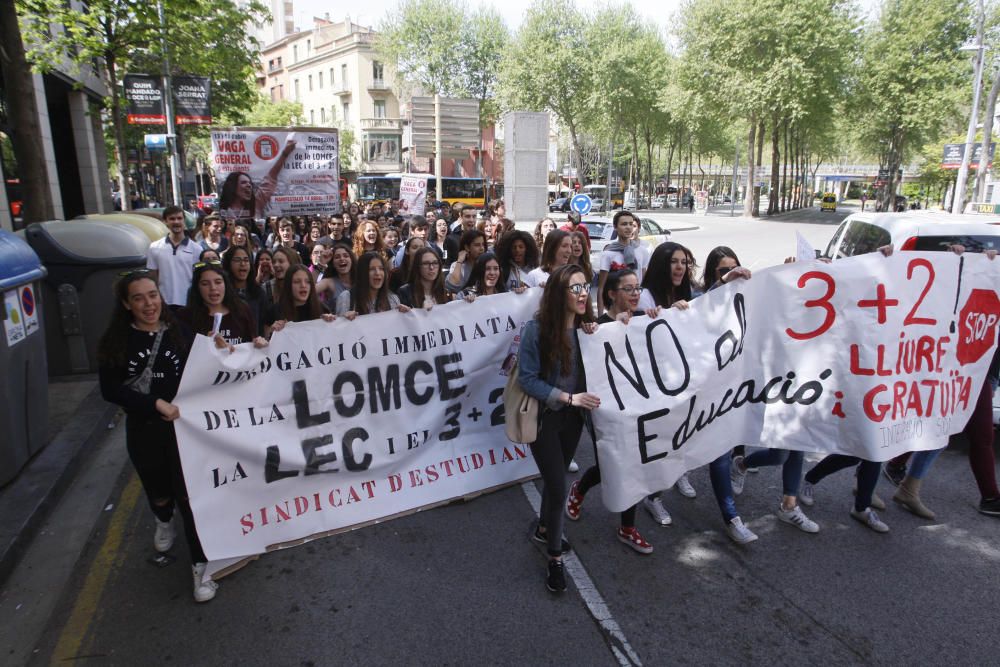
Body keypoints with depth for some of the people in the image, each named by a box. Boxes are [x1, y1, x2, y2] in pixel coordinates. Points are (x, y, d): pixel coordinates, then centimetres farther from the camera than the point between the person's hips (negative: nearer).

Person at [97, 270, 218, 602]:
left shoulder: (179, 331, -6)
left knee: (190, 493, 0)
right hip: (144, 430, 2)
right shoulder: (116, 340, -6)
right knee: (158, 490, 22)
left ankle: (199, 565, 14)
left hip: (184, 425, -1)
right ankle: (164, 522, 58)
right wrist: (156, 404, -19)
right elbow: (110, 389, -10)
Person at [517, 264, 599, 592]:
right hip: (544, 417, -5)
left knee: (555, 477, 21)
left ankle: (544, 529, 46)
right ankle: (555, 558, 18)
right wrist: (569, 397, -24)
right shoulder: (536, 329, -20)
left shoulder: (586, 327, -6)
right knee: (558, 487, -3)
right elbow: (527, 379, -18)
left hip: (573, 416, 5)